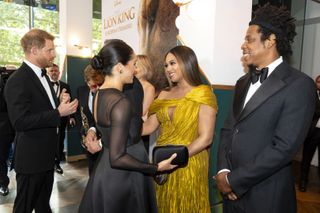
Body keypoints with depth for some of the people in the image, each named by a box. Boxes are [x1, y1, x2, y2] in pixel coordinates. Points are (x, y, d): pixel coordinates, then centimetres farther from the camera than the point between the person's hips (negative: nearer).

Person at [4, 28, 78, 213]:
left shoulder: (43, 75, 10)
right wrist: (58, 113, -27)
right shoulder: (18, 81, -21)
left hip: (46, 154, 9)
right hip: (31, 157, -9)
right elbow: (20, 121, -27)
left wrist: (60, 102, -2)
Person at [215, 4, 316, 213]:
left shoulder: (299, 84, -13)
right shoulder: (243, 82, 9)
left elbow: (284, 147, -20)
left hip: (265, 195, -6)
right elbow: (228, 129, 7)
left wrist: (234, 180, -15)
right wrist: (223, 170, -7)